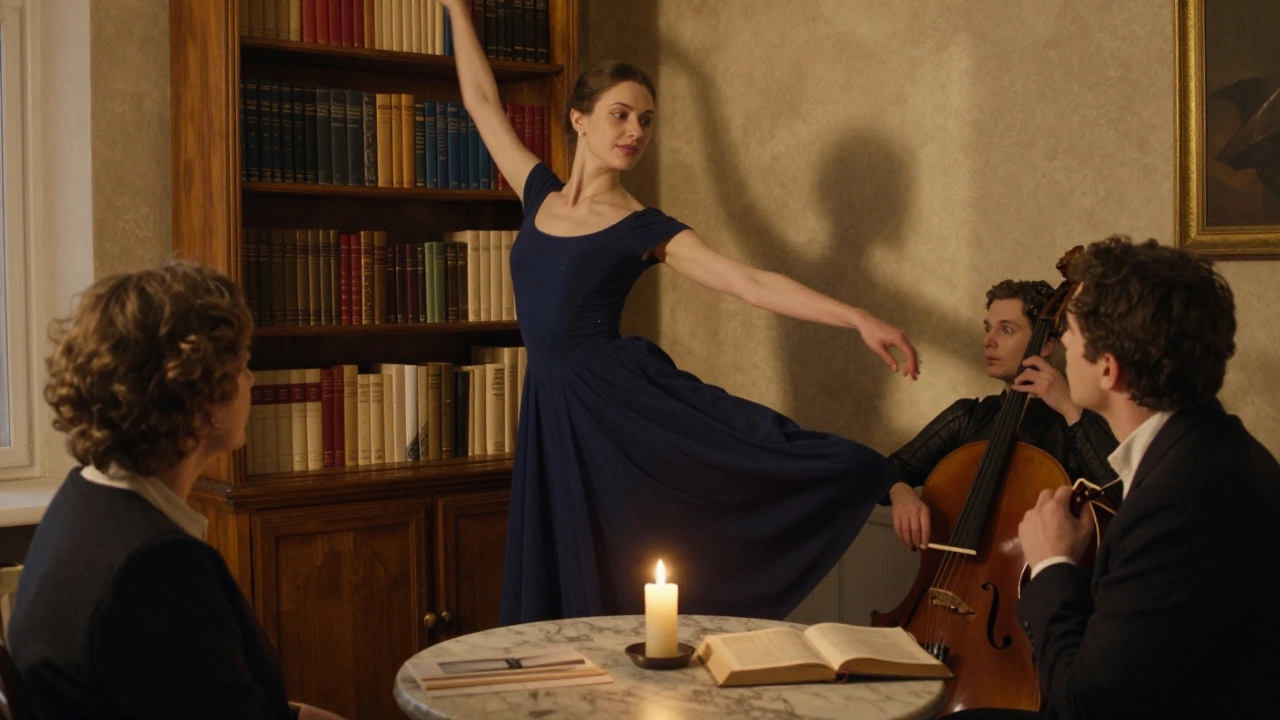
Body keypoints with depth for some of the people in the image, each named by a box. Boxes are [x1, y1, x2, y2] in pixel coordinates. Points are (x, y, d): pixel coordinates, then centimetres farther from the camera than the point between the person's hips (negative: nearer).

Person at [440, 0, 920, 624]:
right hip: (554, 412, 4)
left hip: (623, 397, -4)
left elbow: (752, 283, -9)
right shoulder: (540, 196, 10)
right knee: (567, 591, 9)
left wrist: (858, 319, -19)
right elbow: (481, 100, 20)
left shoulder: (647, 230, -1)